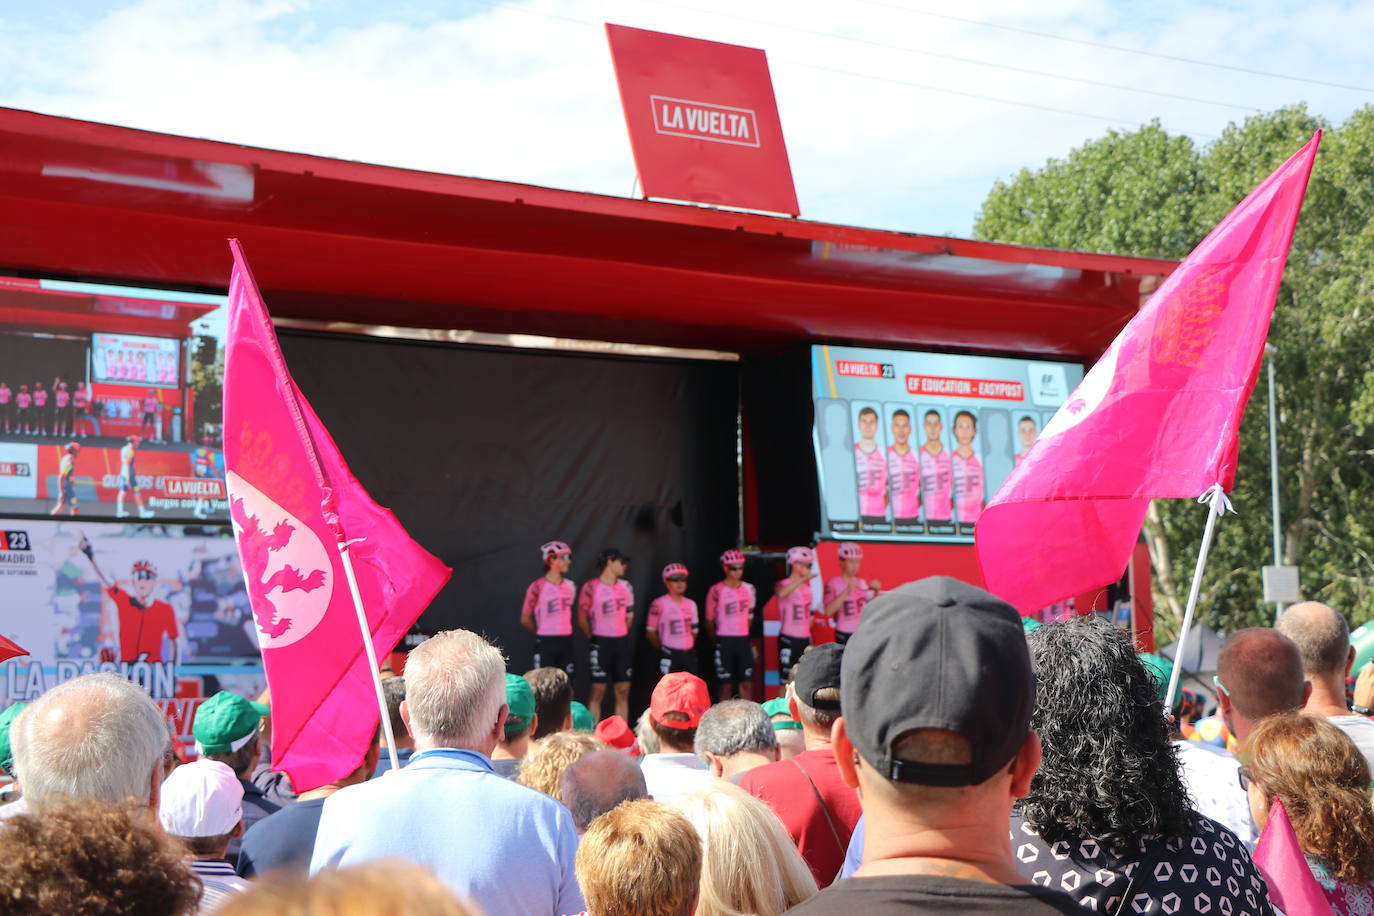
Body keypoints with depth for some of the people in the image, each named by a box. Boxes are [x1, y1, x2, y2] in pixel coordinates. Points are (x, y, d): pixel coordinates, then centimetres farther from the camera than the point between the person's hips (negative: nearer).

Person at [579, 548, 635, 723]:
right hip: (601, 644, -6)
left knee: (623, 692, 5)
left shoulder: (626, 586, 10)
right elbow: (582, 618, -4)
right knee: (598, 691, -4)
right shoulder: (591, 587, -8)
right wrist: (594, 639, 2)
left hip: (622, 642, 6)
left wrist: (622, 635, 16)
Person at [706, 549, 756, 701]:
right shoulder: (716, 591, -8)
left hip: (743, 640, 4)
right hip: (724, 641, -4)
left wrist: (743, 635, 15)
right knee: (726, 685, -1)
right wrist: (718, 641, 8)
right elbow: (709, 620, 0)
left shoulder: (748, 589, 7)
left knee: (747, 683, 2)